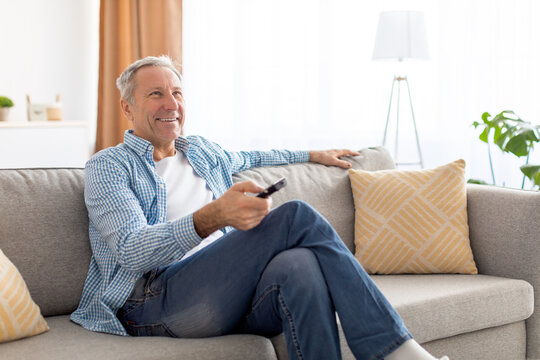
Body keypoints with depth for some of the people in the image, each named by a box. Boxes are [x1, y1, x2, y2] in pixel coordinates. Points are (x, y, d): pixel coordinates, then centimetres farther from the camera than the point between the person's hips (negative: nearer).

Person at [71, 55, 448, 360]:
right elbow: (131, 252, -12)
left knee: (300, 262, -33)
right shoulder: (108, 166, 4)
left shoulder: (202, 151, 26)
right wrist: (211, 217, -29)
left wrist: (313, 155, 49)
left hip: (225, 298, 6)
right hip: (152, 304, -6)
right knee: (297, 217, -23)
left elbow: (246, 158, 51)